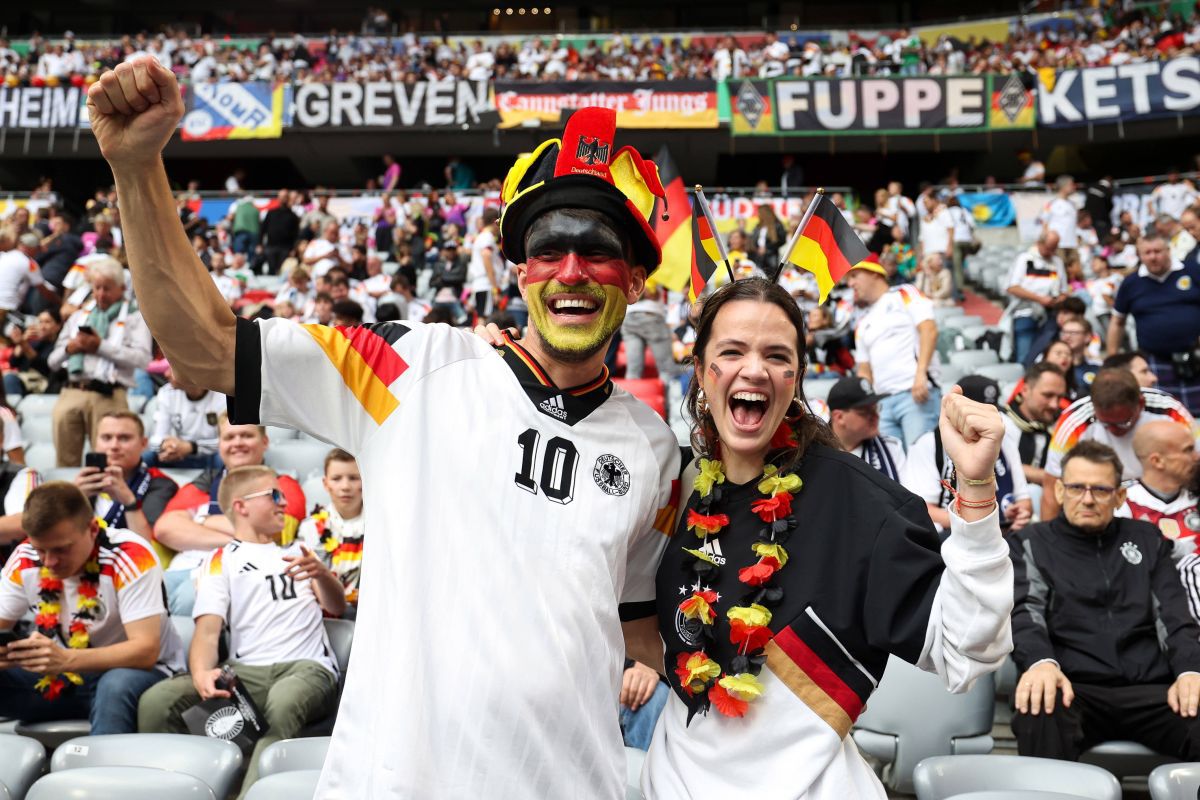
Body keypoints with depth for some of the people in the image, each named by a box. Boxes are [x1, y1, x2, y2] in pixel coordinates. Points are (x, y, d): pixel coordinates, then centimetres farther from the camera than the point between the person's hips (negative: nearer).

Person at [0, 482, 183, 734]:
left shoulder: (130, 557, -23)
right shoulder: (25, 559, -8)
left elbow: (146, 650, -28)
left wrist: (66, 660, -42)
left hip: (137, 671, -5)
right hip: (61, 677, 5)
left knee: (116, 687, -37)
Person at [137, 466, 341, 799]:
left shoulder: (298, 550, 27)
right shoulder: (223, 559, 17)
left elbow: (337, 607, 16)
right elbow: (208, 629, 2)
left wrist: (321, 572, -8)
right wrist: (201, 673, -22)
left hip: (307, 667, 0)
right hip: (247, 671, 0)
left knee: (282, 705, -38)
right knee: (155, 701, -24)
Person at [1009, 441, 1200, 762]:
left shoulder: (1147, 539, 24)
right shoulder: (1030, 543, 15)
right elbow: (1026, 612, -1)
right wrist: (1041, 662, -24)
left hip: (1149, 688, 3)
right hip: (1073, 687, -2)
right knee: (1041, 713, -39)